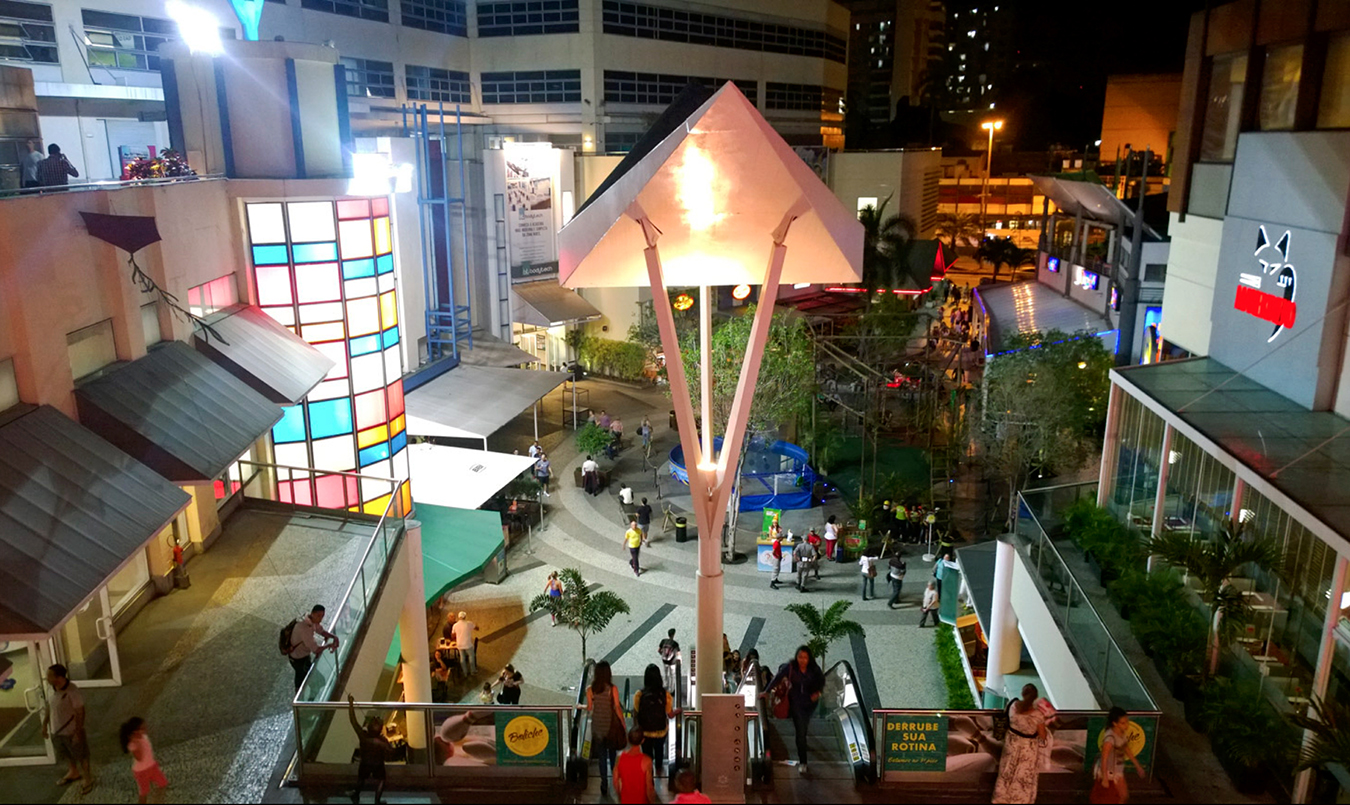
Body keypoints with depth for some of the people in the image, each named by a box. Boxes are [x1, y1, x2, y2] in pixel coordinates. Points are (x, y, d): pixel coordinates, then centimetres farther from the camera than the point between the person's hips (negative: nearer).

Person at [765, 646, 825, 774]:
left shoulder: (814, 669, -13)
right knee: (800, 731, -8)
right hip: (795, 702, -3)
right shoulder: (790, 667, -20)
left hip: (810, 701, 3)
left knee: (803, 726, 23)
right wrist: (767, 691, -7)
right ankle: (802, 762, -2)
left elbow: (822, 681, 4)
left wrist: (817, 692, -11)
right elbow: (778, 678, -11)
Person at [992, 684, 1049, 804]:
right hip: (1028, 748, -4)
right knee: (1024, 774, 20)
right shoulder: (1038, 715, -31)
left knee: (1008, 771, 24)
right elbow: (1043, 736, -17)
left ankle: (1003, 797, 42)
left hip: (1012, 743, 4)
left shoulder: (1013, 705, -21)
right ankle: (1020, 799, 38)